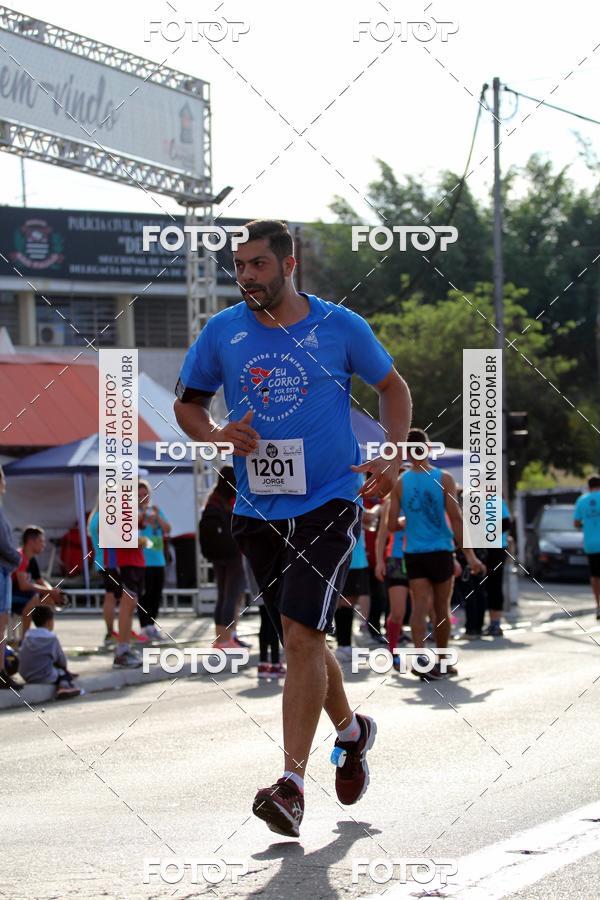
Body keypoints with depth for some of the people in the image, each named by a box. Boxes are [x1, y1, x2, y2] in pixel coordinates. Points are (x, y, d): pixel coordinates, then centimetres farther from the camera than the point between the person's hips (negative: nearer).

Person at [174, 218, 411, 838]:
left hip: (329, 502, -4)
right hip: (257, 509, 4)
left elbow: (392, 387, 11)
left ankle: (292, 783, -16)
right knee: (301, 639, 14)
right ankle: (350, 731, 41)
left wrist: (392, 457, -4)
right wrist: (216, 434, -9)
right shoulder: (221, 333, 2)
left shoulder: (340, 327, -3)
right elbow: (186, 403, 13)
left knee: (302, 636, -15)